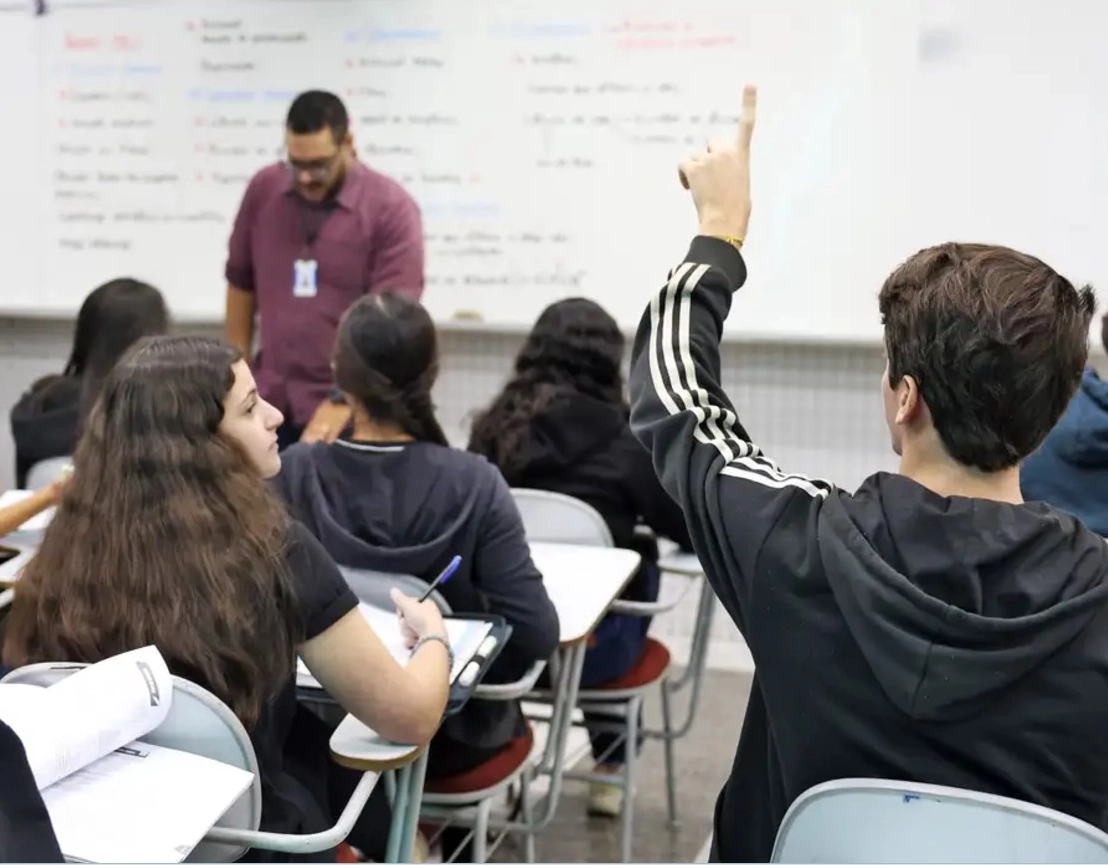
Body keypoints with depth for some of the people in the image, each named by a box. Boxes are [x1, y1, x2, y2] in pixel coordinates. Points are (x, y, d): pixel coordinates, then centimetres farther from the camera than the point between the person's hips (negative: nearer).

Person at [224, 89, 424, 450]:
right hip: (271, 405, 4)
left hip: (351, 410, -4)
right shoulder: (263, 190, 3)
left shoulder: (391, 208, -12)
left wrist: (344, 402, -27)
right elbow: (241, 283, 14)